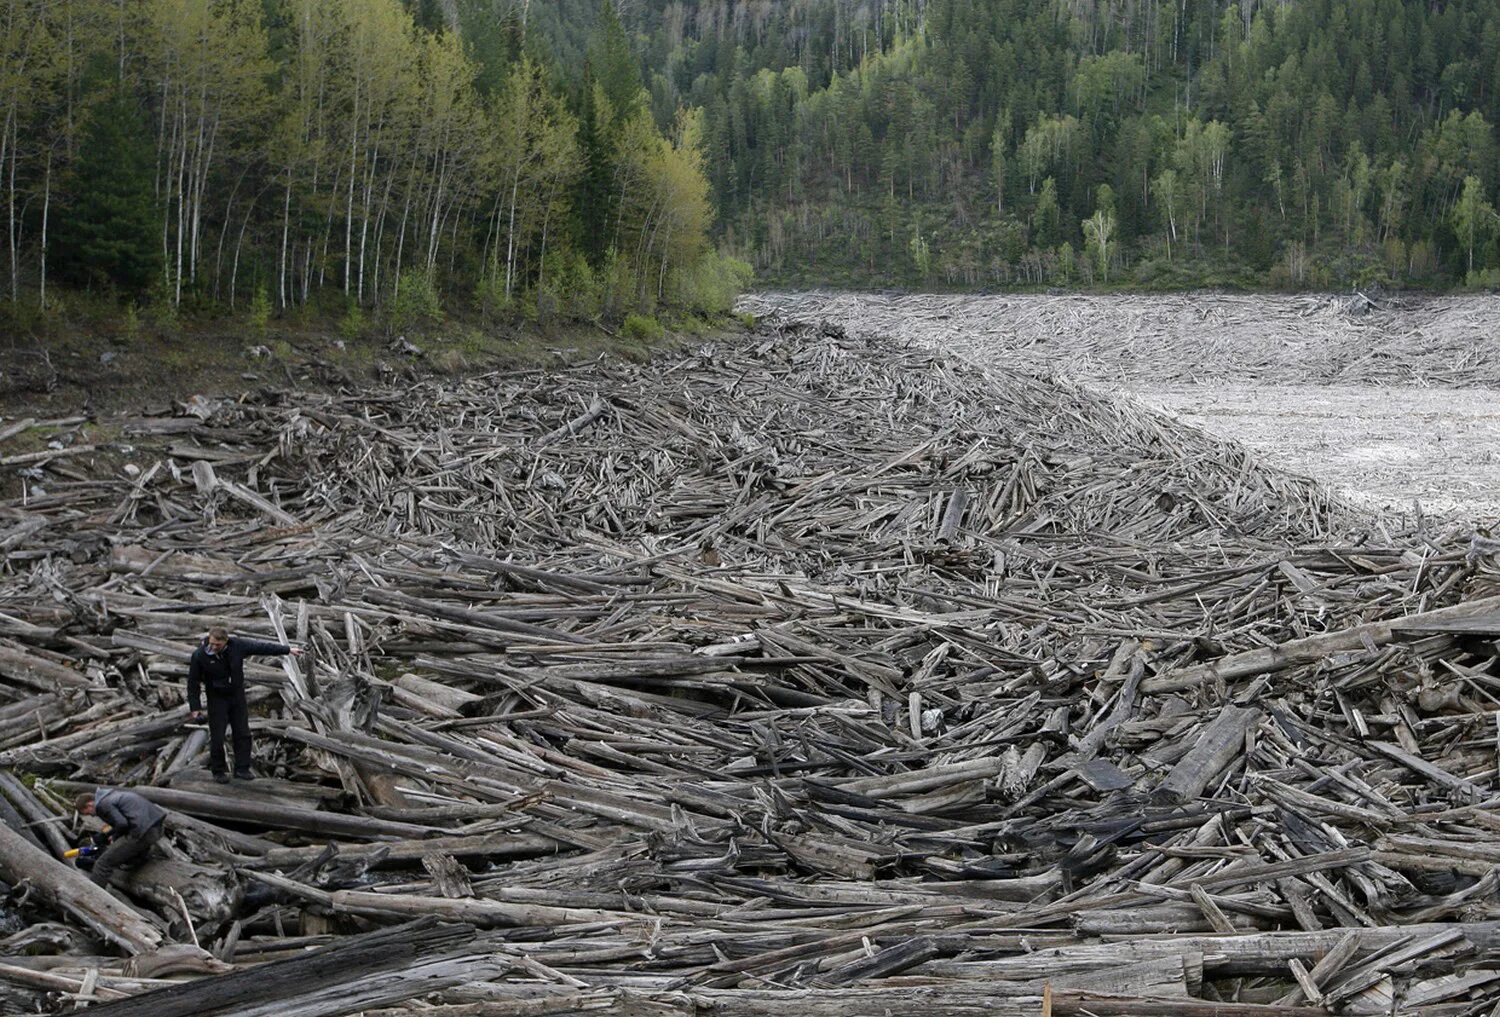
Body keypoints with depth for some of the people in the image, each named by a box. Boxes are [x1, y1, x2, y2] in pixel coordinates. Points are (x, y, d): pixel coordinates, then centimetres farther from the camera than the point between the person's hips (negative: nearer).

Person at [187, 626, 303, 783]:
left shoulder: (237, 645, -16)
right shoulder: (199, 655, -21)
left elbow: (261, 647, -5)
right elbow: (193, 682, -11)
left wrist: (287, 649, 1)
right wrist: (195, 707, -12)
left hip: (237, 696, 3)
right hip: (217, 698, -3)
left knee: (243, 734, 3)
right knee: (217, 737, -2)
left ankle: (241, 769, 12)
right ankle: (218, 771, 14)